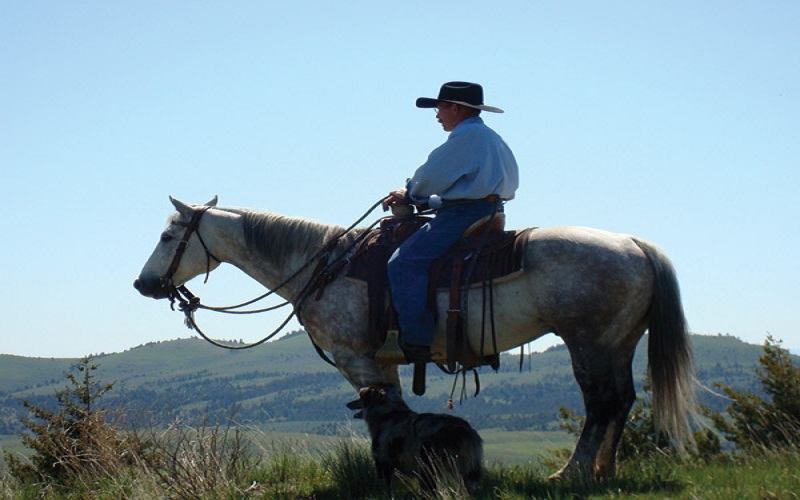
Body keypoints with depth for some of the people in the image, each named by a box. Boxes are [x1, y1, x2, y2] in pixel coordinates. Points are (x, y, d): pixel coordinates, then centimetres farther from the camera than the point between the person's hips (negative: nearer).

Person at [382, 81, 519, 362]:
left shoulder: (467, 134, -11)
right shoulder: (489, 137, 22)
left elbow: (432, 176, -12)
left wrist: (410, 194, 8)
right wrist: (418, 199, 18)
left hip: (465, 213, -11)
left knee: (405, 262, -16)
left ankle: (417, 341, -22)